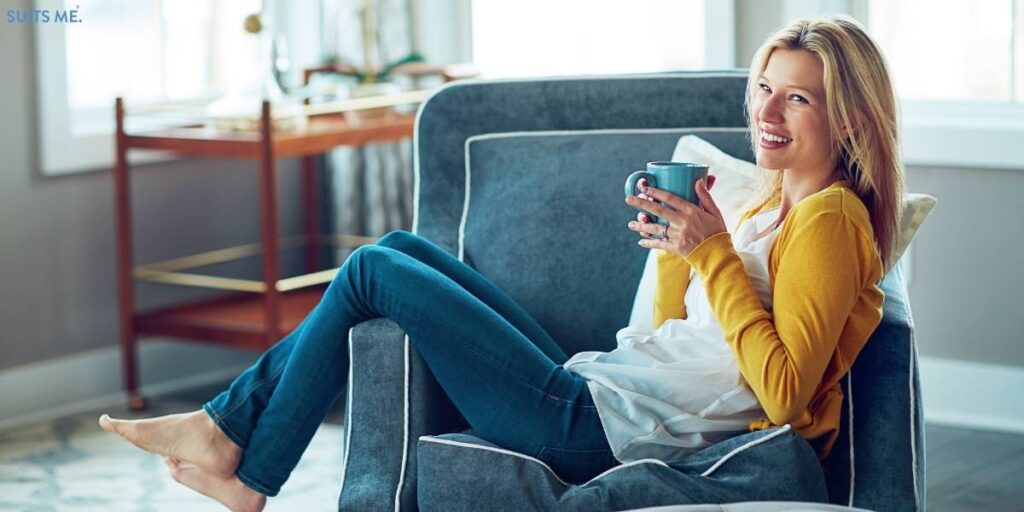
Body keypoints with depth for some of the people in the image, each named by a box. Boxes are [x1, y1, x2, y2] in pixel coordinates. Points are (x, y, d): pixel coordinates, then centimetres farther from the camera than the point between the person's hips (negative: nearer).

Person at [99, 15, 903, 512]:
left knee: (371, 273, -4)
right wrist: (677, 247, 4)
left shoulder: (831, 219, -11)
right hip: (594, 388, 10)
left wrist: (714, 253, -21)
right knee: (402, 248, 11)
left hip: (595, 430, -10)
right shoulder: (772, 208, 17)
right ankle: (234, 427, 12)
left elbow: (785, 391, -23)